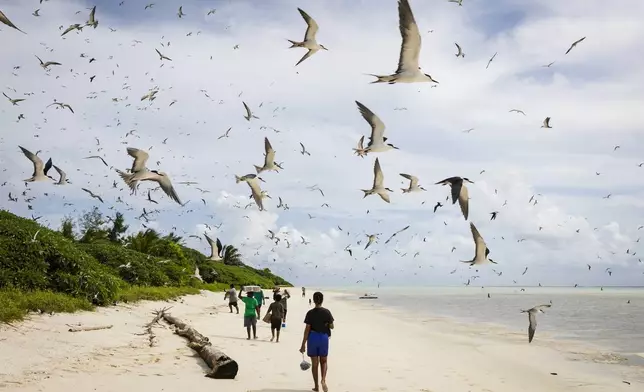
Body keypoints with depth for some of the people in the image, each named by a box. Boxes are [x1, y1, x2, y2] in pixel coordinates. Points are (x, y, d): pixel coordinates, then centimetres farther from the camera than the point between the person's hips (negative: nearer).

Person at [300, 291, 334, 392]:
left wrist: (303, 345, -6)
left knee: (315, 363, 10)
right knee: (323, 361, 16)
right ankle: (323, 379, -9)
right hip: (324, 337, 1)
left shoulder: (310, 313, -10)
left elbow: (307, 329, -10)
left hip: (313, 338, -1)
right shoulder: (327, 312, -5)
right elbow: (332, 327, 0)